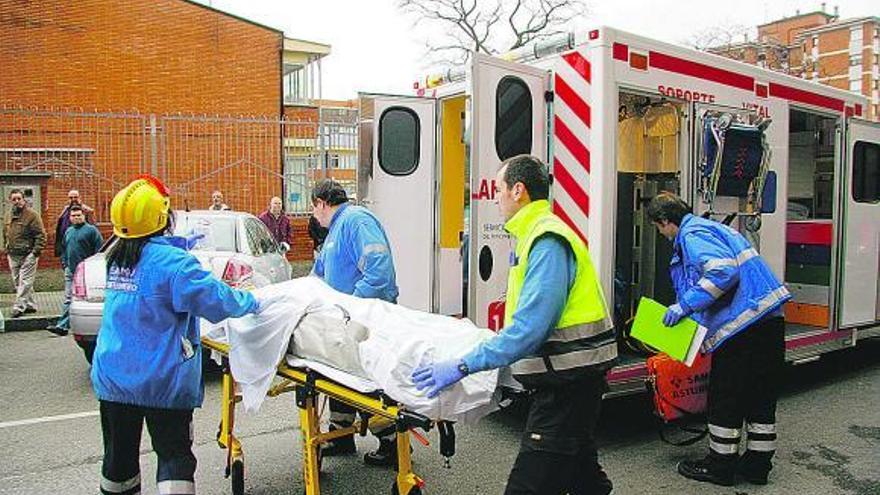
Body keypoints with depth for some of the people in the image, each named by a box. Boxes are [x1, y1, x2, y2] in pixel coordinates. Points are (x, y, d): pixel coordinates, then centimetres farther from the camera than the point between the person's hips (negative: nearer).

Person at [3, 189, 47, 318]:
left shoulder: (32, 215, -7)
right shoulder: (9, 217, 15)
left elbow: (41, 235, -10)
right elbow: (5, 235, 27)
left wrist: (35, 251, -15)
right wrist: (7, 250, 18)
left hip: (28, 255, -8)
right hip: (13, 256, 8)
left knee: (25, 282, -8)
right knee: (17, 282, 10)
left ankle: (18, 307, -8)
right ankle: (30, 305, 19)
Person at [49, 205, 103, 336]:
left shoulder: (91, 230, -4)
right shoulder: (68, 231, 17)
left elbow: (99, 249, -8)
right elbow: (64, 248, 27)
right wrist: (64, 264, 16)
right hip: (70, 271, 6)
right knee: (68, 299, 2)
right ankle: (63, 326, 0)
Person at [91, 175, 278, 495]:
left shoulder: (117, 257, 4)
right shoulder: (172, 261, -19)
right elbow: (216, 299, -18)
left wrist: (185, 241, 23)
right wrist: (253, 303, -3)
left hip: (112, 377, 7)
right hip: (161, 381, -7)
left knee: (120, 455, 19)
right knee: (174, 455, 1)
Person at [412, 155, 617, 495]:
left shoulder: (548, 243, -19)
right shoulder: (538, 235, 14)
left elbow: (529, 328, -27)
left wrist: (463, 366, -27)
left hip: (567, 384, -11)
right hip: (569, 380, 11)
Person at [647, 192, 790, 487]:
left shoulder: (692, 234, -9)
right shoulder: (712, 228, 23)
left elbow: (723, 271, -23)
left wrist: (685, 305, -18)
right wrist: (688, 308, 39)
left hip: (743, 323, -10)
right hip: (770, 318, 10)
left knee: (725, 398, 4)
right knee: (761, 397, 17)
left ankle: (720, 465, 16)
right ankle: (758, 464, 28)